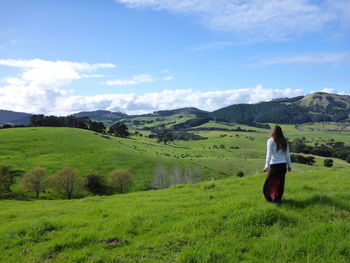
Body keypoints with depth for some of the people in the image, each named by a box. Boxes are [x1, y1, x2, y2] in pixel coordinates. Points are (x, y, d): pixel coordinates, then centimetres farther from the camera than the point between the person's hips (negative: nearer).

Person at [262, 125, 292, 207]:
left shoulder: (271, 141, -8)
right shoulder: (284, 141, 4)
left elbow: (269, 154, -12)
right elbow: (287, 154, 8)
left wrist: (267, 166, -12)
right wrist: (289, 165, 16)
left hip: (274, 164, -4)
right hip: (283, 164, 4)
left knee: (270, 182, 11)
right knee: (280, 182, 11)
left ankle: (270, 198, 16)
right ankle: (278, 199, 19)